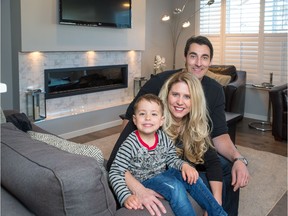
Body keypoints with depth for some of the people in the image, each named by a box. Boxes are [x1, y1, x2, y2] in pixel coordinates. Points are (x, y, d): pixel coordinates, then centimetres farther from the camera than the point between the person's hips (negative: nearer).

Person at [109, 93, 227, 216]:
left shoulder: (164, 138, -5)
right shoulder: (130, 145, -21)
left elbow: (172, 159, 9)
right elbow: (115, 174, -20)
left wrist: (183, 165, -13)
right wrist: (126, 197, -33)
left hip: (163, 175, 6)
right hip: (144, 181, -6)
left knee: (191, 178, -8)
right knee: (175, 186, -27)